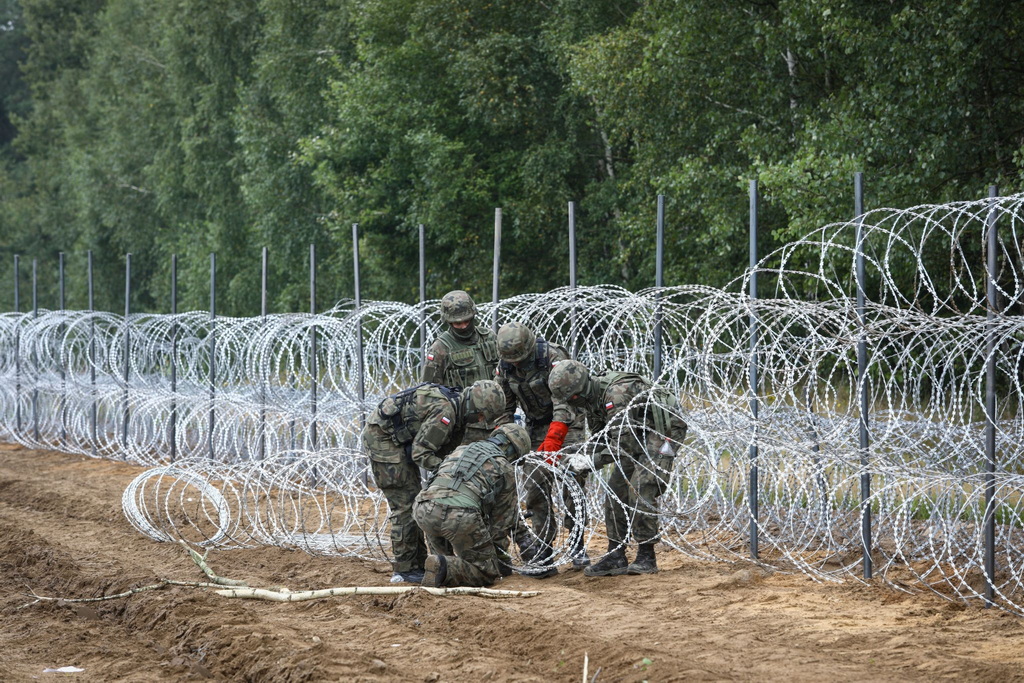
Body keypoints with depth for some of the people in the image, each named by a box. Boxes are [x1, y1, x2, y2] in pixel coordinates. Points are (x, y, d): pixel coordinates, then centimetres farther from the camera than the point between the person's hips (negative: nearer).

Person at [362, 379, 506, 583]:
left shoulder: (457, 412, 5)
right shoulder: (445, 411, -26)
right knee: (405, 503, -9)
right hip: (381, 436, -11)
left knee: (415, 500, 13)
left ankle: (418, 563, 19)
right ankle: (404, 569, -5)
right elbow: (421, 453, -24)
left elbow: (445, 452, 11)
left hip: (397, 439, 11)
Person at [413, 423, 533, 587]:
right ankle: (445, 569, -16)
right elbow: (502, 517, 24)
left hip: (423, 511, 5)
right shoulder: (506, 469, 19)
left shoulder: (460, 451, 33)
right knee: (487, 573, 8)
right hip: (461, 515, -5)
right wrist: (493, 547, 40)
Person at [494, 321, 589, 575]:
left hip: (567, 424, -5)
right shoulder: (505, 367, -4)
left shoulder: (553, 356, -23)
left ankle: (577, 545, -4)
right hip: (536, 428, 5)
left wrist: (553, 440, -38)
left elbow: (564, 401, -29)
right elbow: (504, 407, 6)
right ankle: (543, 552, -6)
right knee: (535, 489, -6)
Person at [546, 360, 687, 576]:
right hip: (638, 434, 10)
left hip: (663, 430, -10)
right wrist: (582, 455, -7)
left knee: (640, 490, -18)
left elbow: (624, 444, -32)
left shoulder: (616, 394, -32)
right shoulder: (590, 396, -2)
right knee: (616, 490, 3)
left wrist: (593, 462, -27)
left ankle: (647, 558, -11)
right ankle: (615, 557, 6)